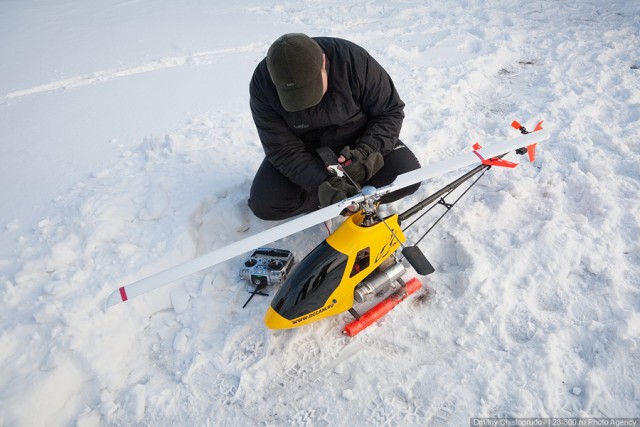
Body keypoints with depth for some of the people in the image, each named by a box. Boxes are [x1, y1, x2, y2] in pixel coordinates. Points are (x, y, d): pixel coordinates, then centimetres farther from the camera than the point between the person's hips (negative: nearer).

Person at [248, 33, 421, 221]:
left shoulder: (353, 59, -27)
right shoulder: (262, 85, -25)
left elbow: (390, 112, -16)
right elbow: (282, 149, -23)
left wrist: (366, 152, -32)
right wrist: (322, 182, -38)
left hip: (358, 141, 0)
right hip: (305, 151, 1)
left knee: (408, 174, -23)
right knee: (263, 204, -20)